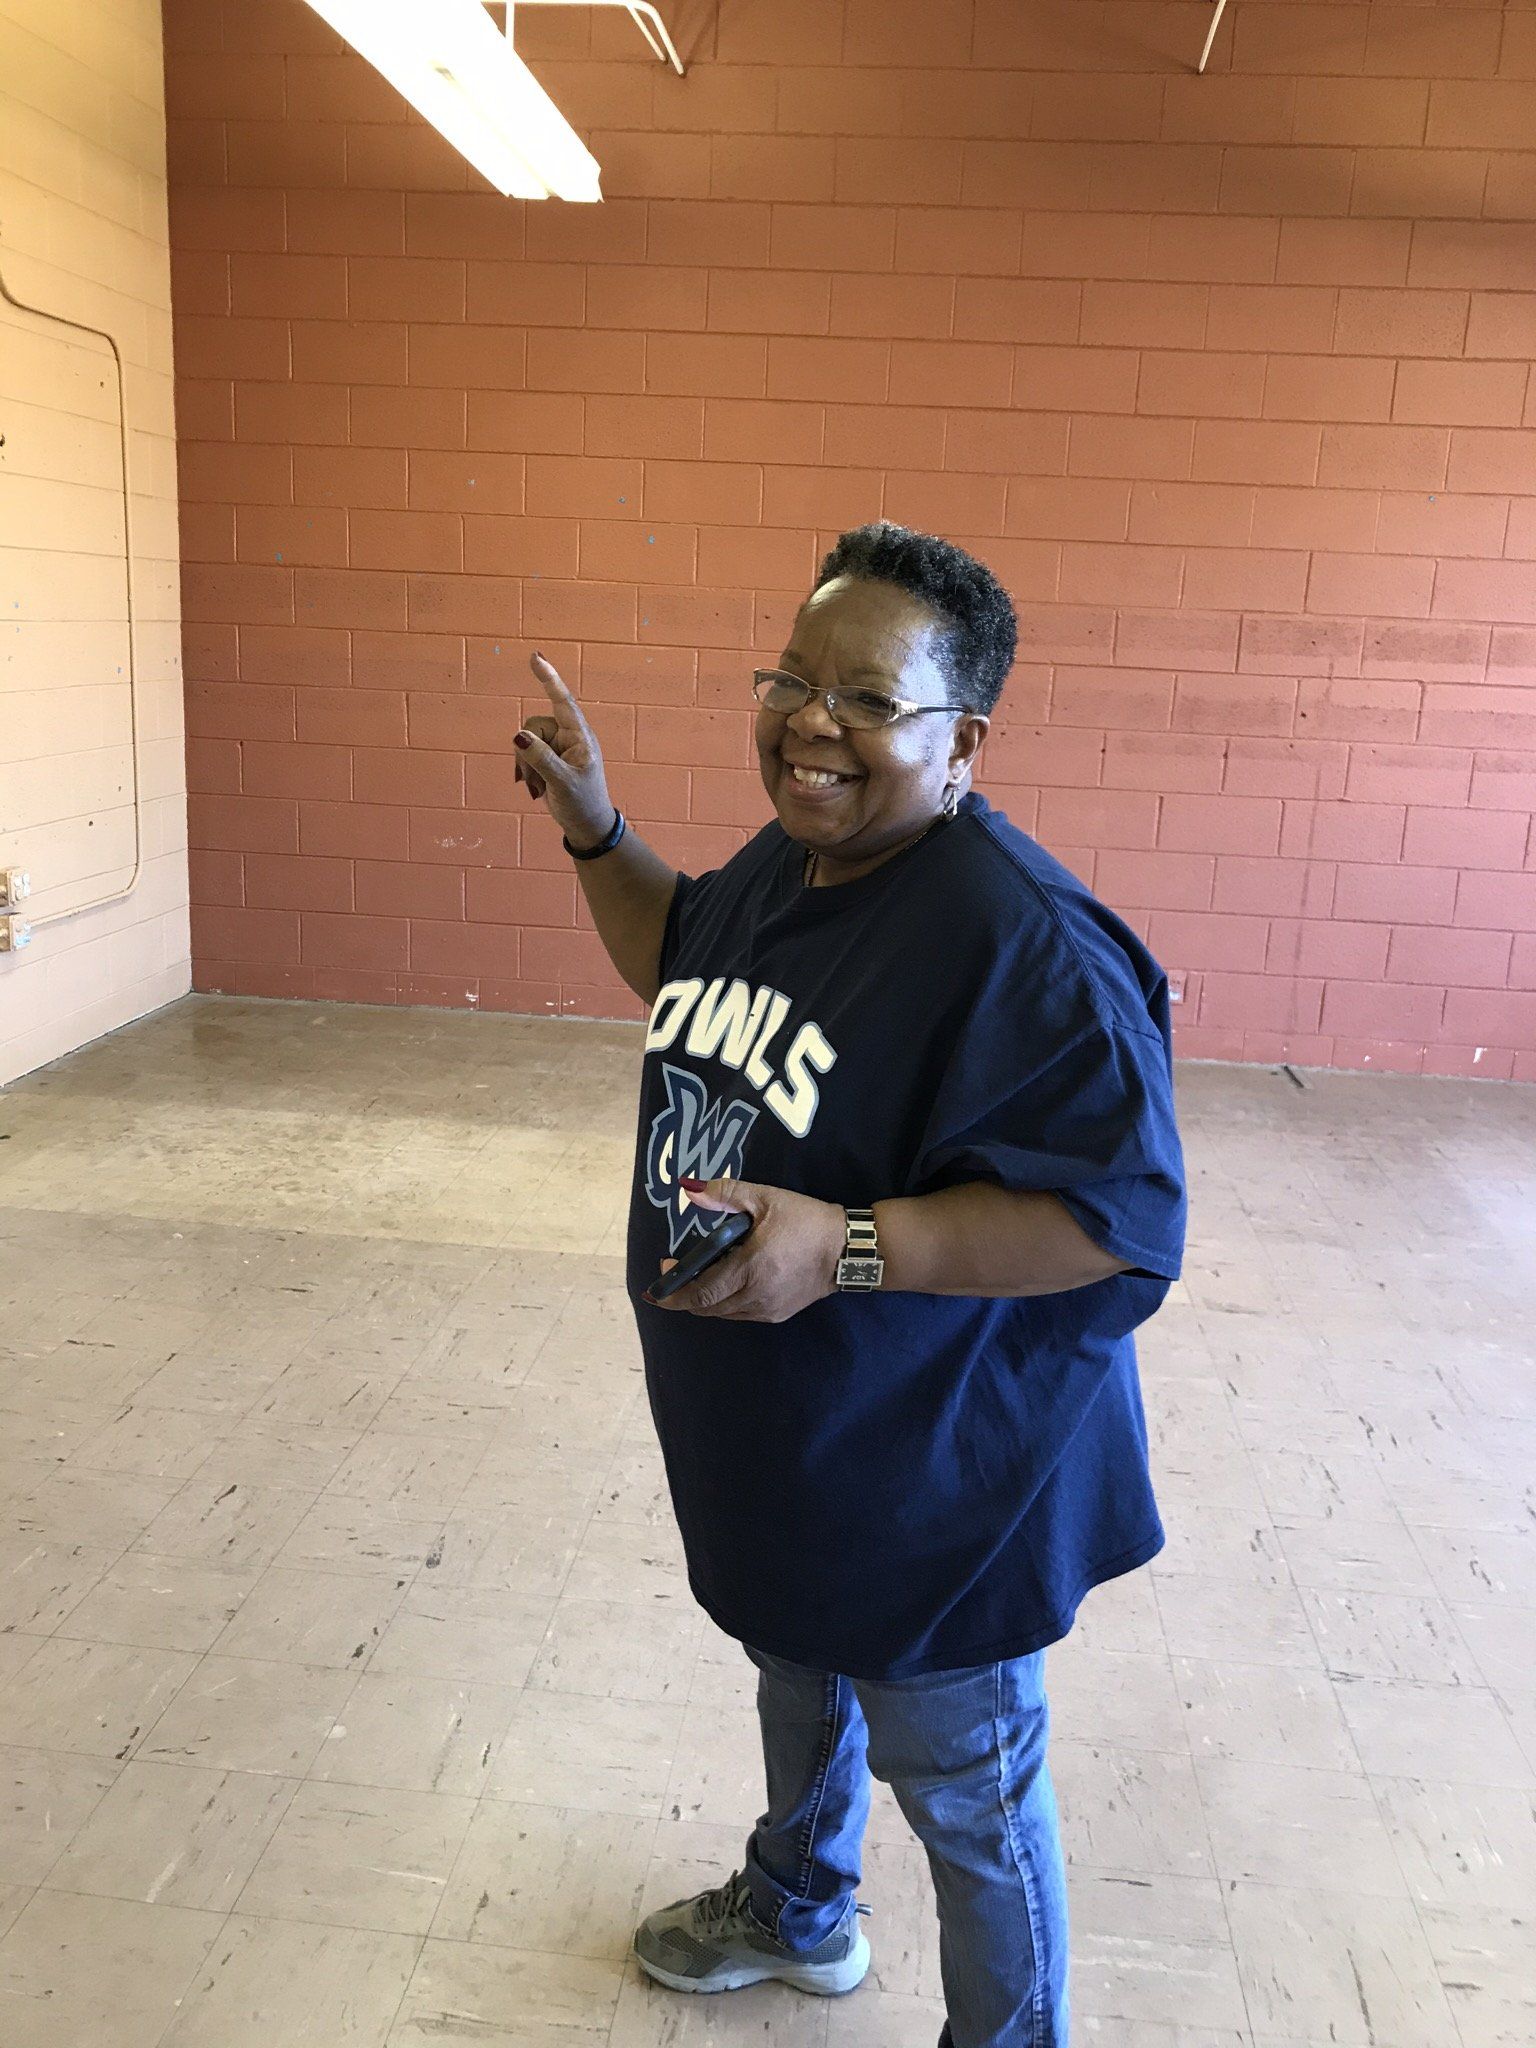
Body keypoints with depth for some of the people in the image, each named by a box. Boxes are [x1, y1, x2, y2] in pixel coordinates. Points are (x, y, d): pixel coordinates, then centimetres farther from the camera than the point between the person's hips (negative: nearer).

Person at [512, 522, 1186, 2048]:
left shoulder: (1023, 943, -31)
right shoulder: (782, 856, -2)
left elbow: (1124, 1215, -30)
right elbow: (685, 972, 17)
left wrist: (845, 1247, -36)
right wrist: (593, 829, 4)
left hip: (931, 1481, -9)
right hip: (762, 1443, 9)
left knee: (961, 1785, 14)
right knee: (793, 1674, 32)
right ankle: (798, 1912, 61)